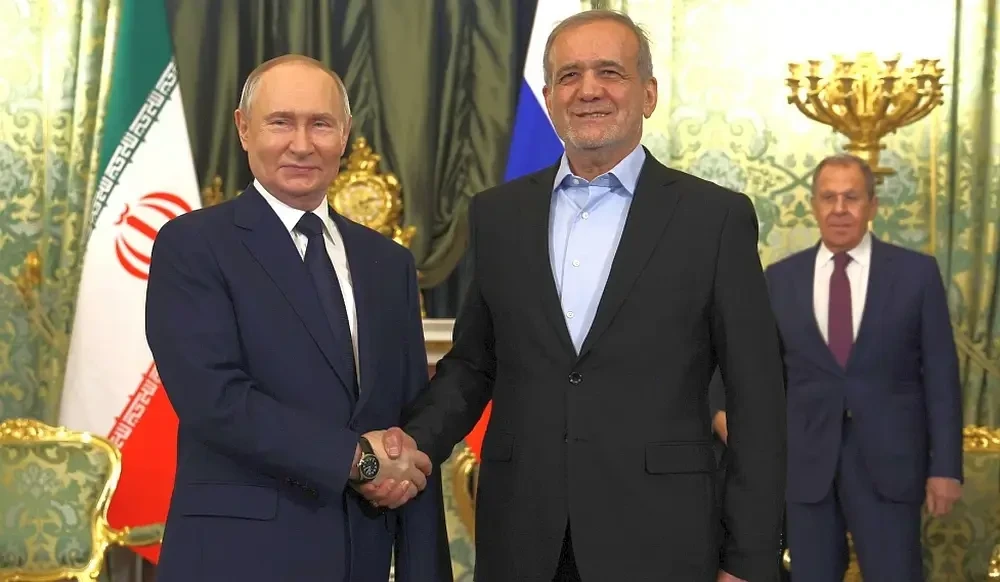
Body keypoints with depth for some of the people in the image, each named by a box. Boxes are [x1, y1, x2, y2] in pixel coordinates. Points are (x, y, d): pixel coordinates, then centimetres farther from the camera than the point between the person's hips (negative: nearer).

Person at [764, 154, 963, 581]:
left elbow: (941, 374, 0)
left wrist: (945, 466, -4)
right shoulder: (780, 278, 6)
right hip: (804, 465, 2)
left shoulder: (916, 273, 1)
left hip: (889, 462, -2)